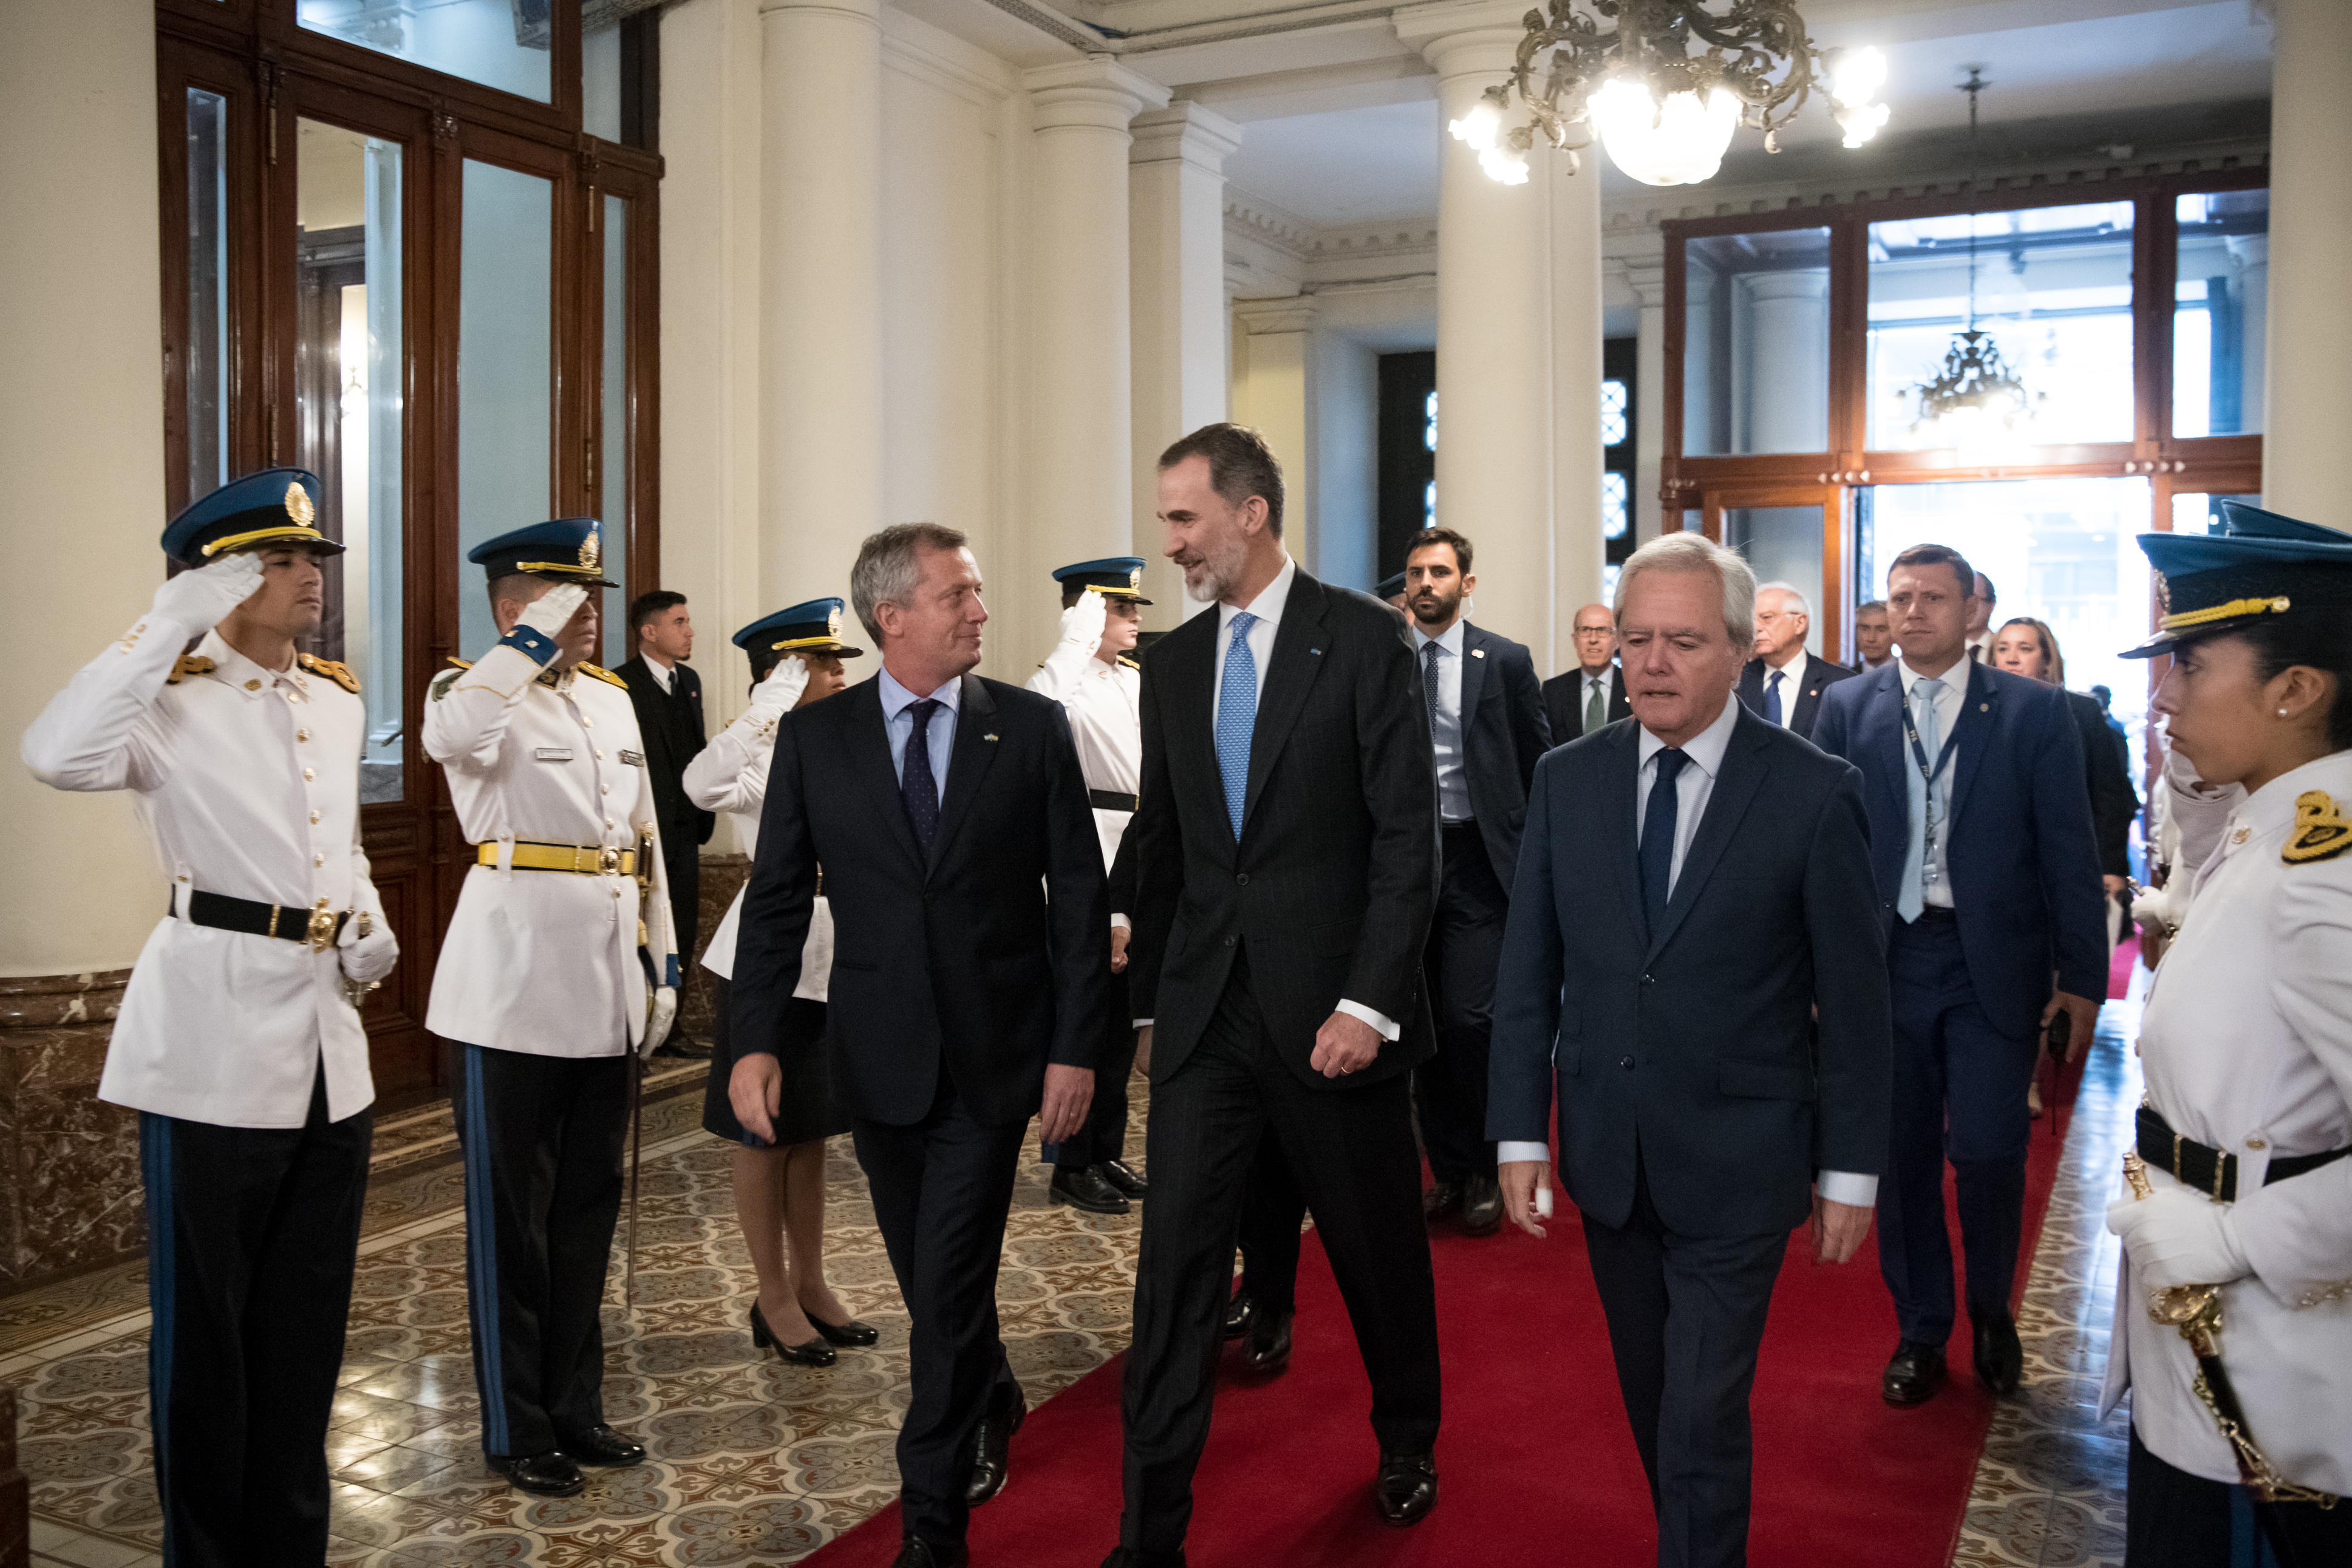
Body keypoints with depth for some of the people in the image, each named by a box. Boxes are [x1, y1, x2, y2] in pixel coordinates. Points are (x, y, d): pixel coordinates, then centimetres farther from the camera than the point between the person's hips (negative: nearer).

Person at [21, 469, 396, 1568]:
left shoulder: (338, 702, 12)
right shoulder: (175, 703, -7)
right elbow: (57, 757, -29)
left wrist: (370, 926, 6)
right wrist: (170, 622, -24)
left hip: (327, 1033, 6)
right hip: (213, 1034, -6)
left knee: (308, 1317, 14)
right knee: (204, 1319, 5)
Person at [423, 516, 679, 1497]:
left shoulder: (613, 700, 14)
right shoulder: (477, 691, -5)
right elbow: (449, 734, -32)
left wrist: (662, 963, 13)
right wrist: (539, 636, -25)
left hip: (608, 986, 6)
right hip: (512, 989, -6)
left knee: (589, 1207, 14)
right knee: (512, 1214, 6)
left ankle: (576, 1407, 28)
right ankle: (517, 1430, 19)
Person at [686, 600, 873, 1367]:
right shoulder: (759, 757, -14)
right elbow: (702, 784, -38)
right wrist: (773, 706, -36)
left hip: (834, 958, 7)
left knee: (812, 1132, 16)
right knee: (766, 1137, 6)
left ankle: (811, 1285, 27)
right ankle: (774, 1300, 18)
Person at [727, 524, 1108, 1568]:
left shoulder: (1034, 728, -3)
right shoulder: (814, 736, 0)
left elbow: (1078, 897, -2)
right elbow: (777, 897, 2)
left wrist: (1077, 1046, -7)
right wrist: (756, 1039, -8)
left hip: (993, 1056, -2)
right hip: (878, 1056, 2)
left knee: (948, 1288, -3)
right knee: (932, 1278, 17)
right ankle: (992, 1408, 47)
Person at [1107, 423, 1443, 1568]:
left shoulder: (1362, 639, -7)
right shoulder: (1174, 661, 8)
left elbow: (1407, 834, -11)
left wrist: (1368, 1002, -17)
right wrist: (1148, 995, 12)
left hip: (1332, 1006, -3)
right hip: (1205, 1011, 4)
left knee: (1379, 1250, 14)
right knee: (1175, 1260, 2)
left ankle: (1407, 1446, 41)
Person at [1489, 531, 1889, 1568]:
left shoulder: (1814, 792, -10)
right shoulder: (1567, 781, 0)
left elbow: (1853, 999, -5)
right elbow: (1528, 973, 3)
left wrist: (1849, 1171, -3)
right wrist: (1520, 1134, -1)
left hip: (1736, 1164, -4)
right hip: (1607, 1157, 4)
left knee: (1703, 1414, -1)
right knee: (1652, 1395, 18)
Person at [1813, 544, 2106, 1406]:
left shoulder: (2034, 711, 0)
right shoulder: (1848, 707, 4)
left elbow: (2068, 851, 0)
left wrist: (2083, 977, -3)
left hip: (1994, 965, -1)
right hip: (1885, 959, 2)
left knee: (1988, 1151, -4)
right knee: (1902, 1155, 9)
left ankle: (1992, 1312, 25)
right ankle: (1920, 1331, 26)